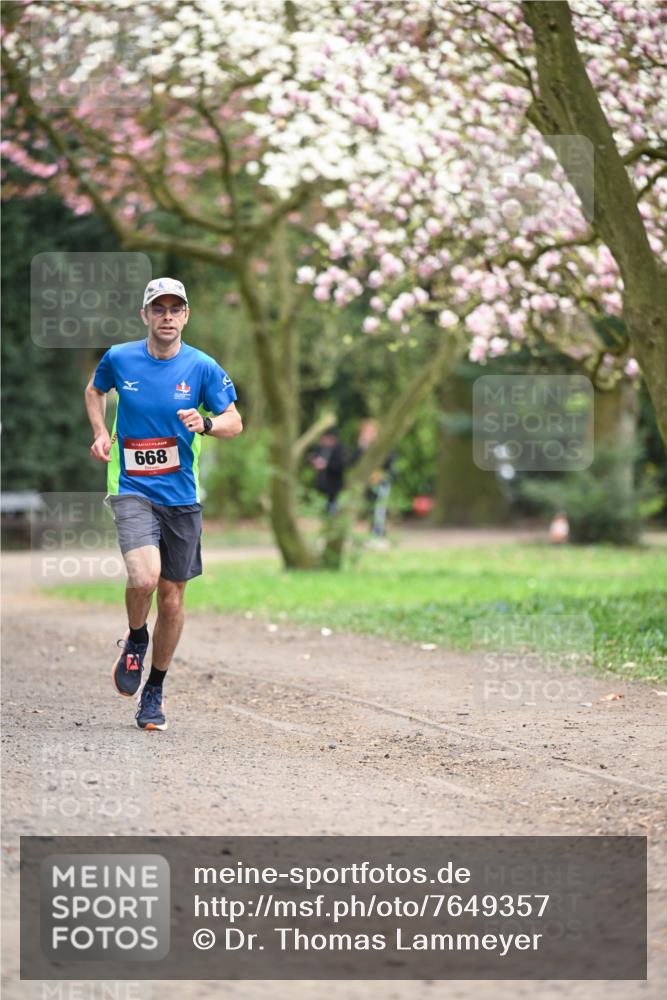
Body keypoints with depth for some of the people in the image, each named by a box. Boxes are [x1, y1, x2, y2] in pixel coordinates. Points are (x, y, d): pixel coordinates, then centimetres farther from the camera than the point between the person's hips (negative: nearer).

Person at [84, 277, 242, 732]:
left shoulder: (203, 368, -3)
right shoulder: (118, 359, -1)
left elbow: (234, 422, 0)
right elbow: (94, 391, 20)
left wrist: (205, 423, -21)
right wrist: (102, 434, 5)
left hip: (182, 496, 2)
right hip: (132, 490, -2)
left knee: (172, 599, 7)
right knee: (144, 577, -26)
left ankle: (155, 690, 27)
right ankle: (135, 640, 8)